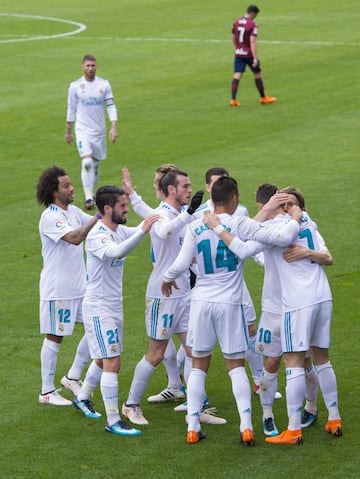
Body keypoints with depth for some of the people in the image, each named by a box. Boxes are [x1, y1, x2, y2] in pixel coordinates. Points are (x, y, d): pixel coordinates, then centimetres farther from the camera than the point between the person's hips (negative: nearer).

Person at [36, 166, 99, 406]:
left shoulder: (73, 211, 8)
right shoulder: (50, 217, -18)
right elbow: (75, 237, -31)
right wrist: (98, 216, -29)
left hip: (81, 285, 8)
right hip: (57, 289, -8)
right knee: (55, 337, 1)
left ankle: (73, 377, 22)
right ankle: (47, 391, 12)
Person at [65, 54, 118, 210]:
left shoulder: (104, 84, 0)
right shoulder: (75, 86, -3)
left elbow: (111, 106, 0)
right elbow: (71, 110, 6)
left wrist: (114, 127, -10)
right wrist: (68, 131, 10)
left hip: (99, 131, 2)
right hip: (83, 130, -2)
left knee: (95, 163, 12)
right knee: (86, 163, -18)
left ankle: (91, 193, 30)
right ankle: (88, 198, -17)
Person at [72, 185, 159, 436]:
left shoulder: (120, 231, 6)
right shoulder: (97, 236, -20)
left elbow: (153, 223, 22)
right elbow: (116, 252, -41)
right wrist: (142, 231, -46)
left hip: (114, 307, 9)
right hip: (99, 307, -9)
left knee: (104, 360, 21)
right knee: (112, 363, -11)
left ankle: (83, 398, 41)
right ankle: (113, 421, -8)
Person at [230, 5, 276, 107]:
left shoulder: (236, 23, 5)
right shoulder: (253, 25, -15)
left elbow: (233, 38, 15)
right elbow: (253, 42, -21)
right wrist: (255, 58, -21)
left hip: (238, 54, 5)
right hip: (249, 54, -5)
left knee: (237, 75, 1)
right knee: (257, 74, 11)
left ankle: (233, 100, -8)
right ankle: (263, 98, 22)